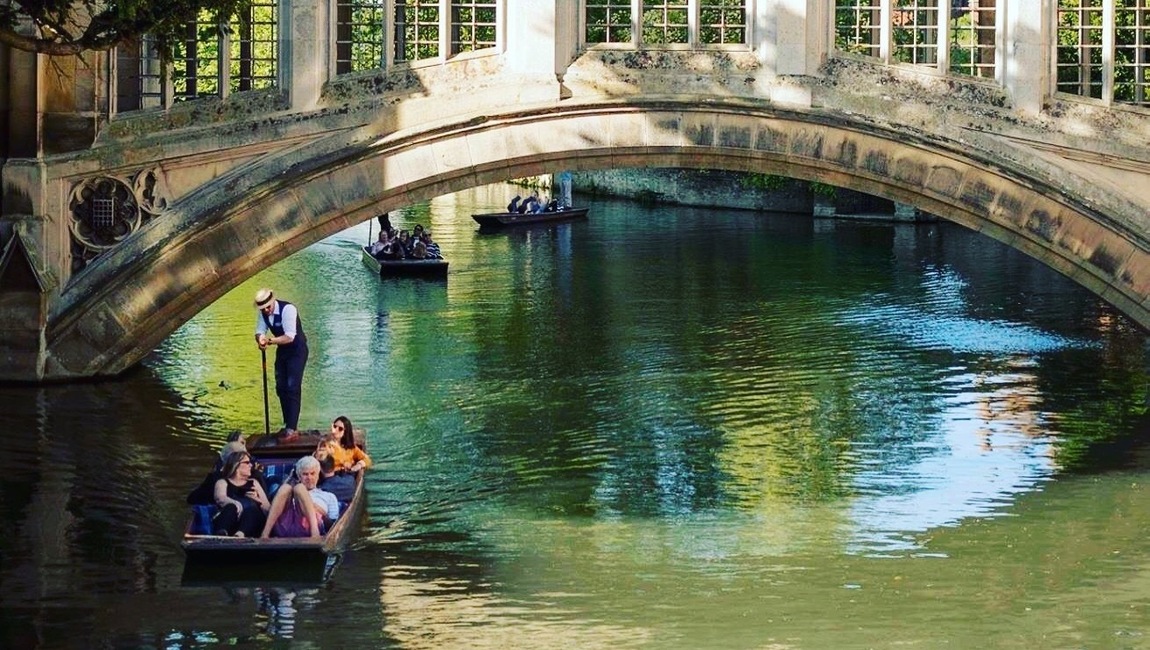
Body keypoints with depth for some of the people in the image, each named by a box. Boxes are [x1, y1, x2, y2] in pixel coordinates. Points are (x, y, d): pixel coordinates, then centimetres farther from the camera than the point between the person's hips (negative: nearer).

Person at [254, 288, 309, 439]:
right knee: (281, 387, 9)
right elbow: (259, 332, -5)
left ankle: (291, 428, -15)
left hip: (297, 350, -7)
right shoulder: (263, 313, -6)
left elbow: (289, 337, -33)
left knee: (292, 387, -14)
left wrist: (270, 340, -41)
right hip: (282, 350, 7)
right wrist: (260, 339, -29)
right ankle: (287, 424, 20)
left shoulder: (288, 309, -28)